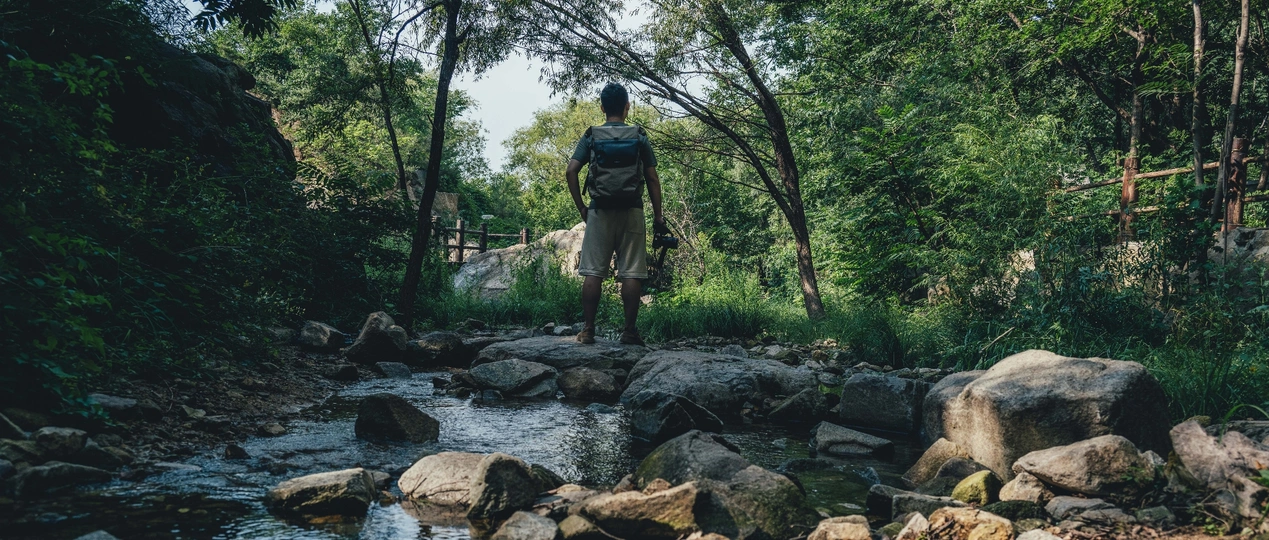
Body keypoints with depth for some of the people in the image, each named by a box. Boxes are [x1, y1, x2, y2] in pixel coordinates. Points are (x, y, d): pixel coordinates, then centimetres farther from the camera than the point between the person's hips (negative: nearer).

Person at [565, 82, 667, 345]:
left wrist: (580, 207, 4)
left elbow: (571, 171, -4)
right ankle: (630, 330, 1)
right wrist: (658, 215, 7)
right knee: (632, 273, 1)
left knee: (593, 272, 2)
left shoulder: (591, 137, 6)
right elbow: (652, 178, 3)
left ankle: (588, 329, 1)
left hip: (600, 211, 0)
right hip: (632, 211, 0)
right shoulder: (639, 137, 6)